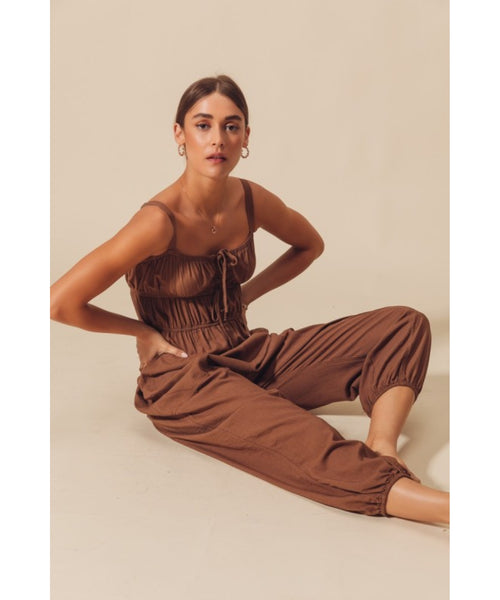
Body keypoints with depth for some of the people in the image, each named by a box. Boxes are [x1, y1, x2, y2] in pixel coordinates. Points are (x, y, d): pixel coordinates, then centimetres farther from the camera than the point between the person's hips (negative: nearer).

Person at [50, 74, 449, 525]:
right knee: (308, 444, -36)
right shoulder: (160, 221, -19)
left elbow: (310, 244, 20)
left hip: (250, 356, 7)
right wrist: (144, 331, -7)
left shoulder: (252, 202, -2)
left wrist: (248, 294, 7)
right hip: (185, 380, -7)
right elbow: (59, 303, -20)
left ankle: (383, 449, -27)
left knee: (406, 324, -5)